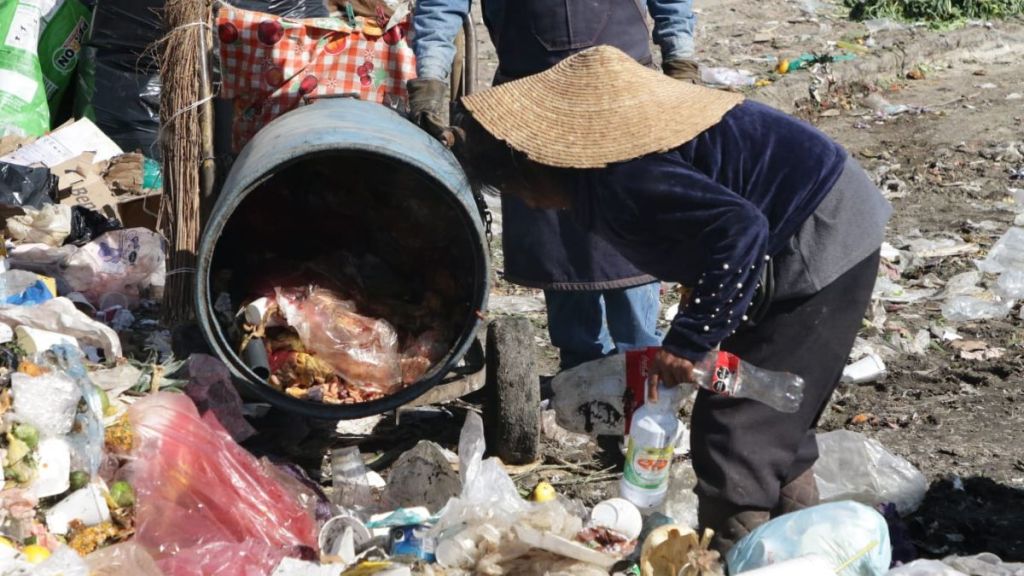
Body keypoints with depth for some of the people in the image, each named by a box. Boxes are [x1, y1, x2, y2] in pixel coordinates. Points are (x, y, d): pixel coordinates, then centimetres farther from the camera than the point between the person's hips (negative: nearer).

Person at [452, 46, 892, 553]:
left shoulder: (618, 176, -24)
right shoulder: (596, 138, 8)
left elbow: (738, 229, -32)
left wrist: (688, 343, -25)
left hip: (822, 240, -10)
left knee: (736, 432, -7)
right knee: (775, 426, 20)